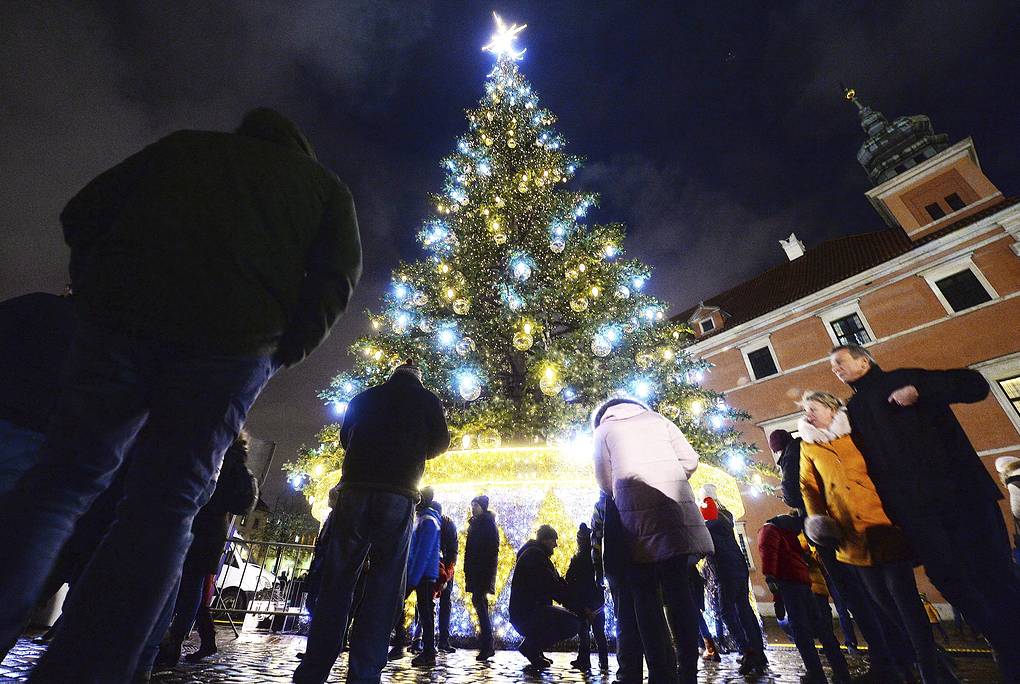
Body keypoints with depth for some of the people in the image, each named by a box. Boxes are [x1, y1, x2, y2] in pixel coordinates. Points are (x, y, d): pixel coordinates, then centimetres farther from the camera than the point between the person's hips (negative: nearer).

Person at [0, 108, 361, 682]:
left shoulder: (183, 145, 27)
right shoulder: (325, 185, 21)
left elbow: (83, 213, 17)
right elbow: (337, 276, 4)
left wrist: (98, 298, 22)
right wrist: (283, 351, 7)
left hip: (121, 322, 2)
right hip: (233, 348, -1)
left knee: (64, 479, 13)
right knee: (163, 510, 4)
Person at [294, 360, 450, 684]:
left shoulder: (363, 398, 17)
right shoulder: (428, 400, 9)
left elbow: (345, 438, 24)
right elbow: (439, 442, 7)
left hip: (353, 489, 3)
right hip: (398, 495, -2)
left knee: (336, 583, 8)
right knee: (383, 586, 2)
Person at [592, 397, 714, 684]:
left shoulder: (603, 429, 13)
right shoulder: (657, 418, 20)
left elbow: (604, 481, 7)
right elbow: (690, 460, 10)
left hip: (636, 513, -3)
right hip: (676, 509, 3)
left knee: (645, 595, 4)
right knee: (678, 589, 8)